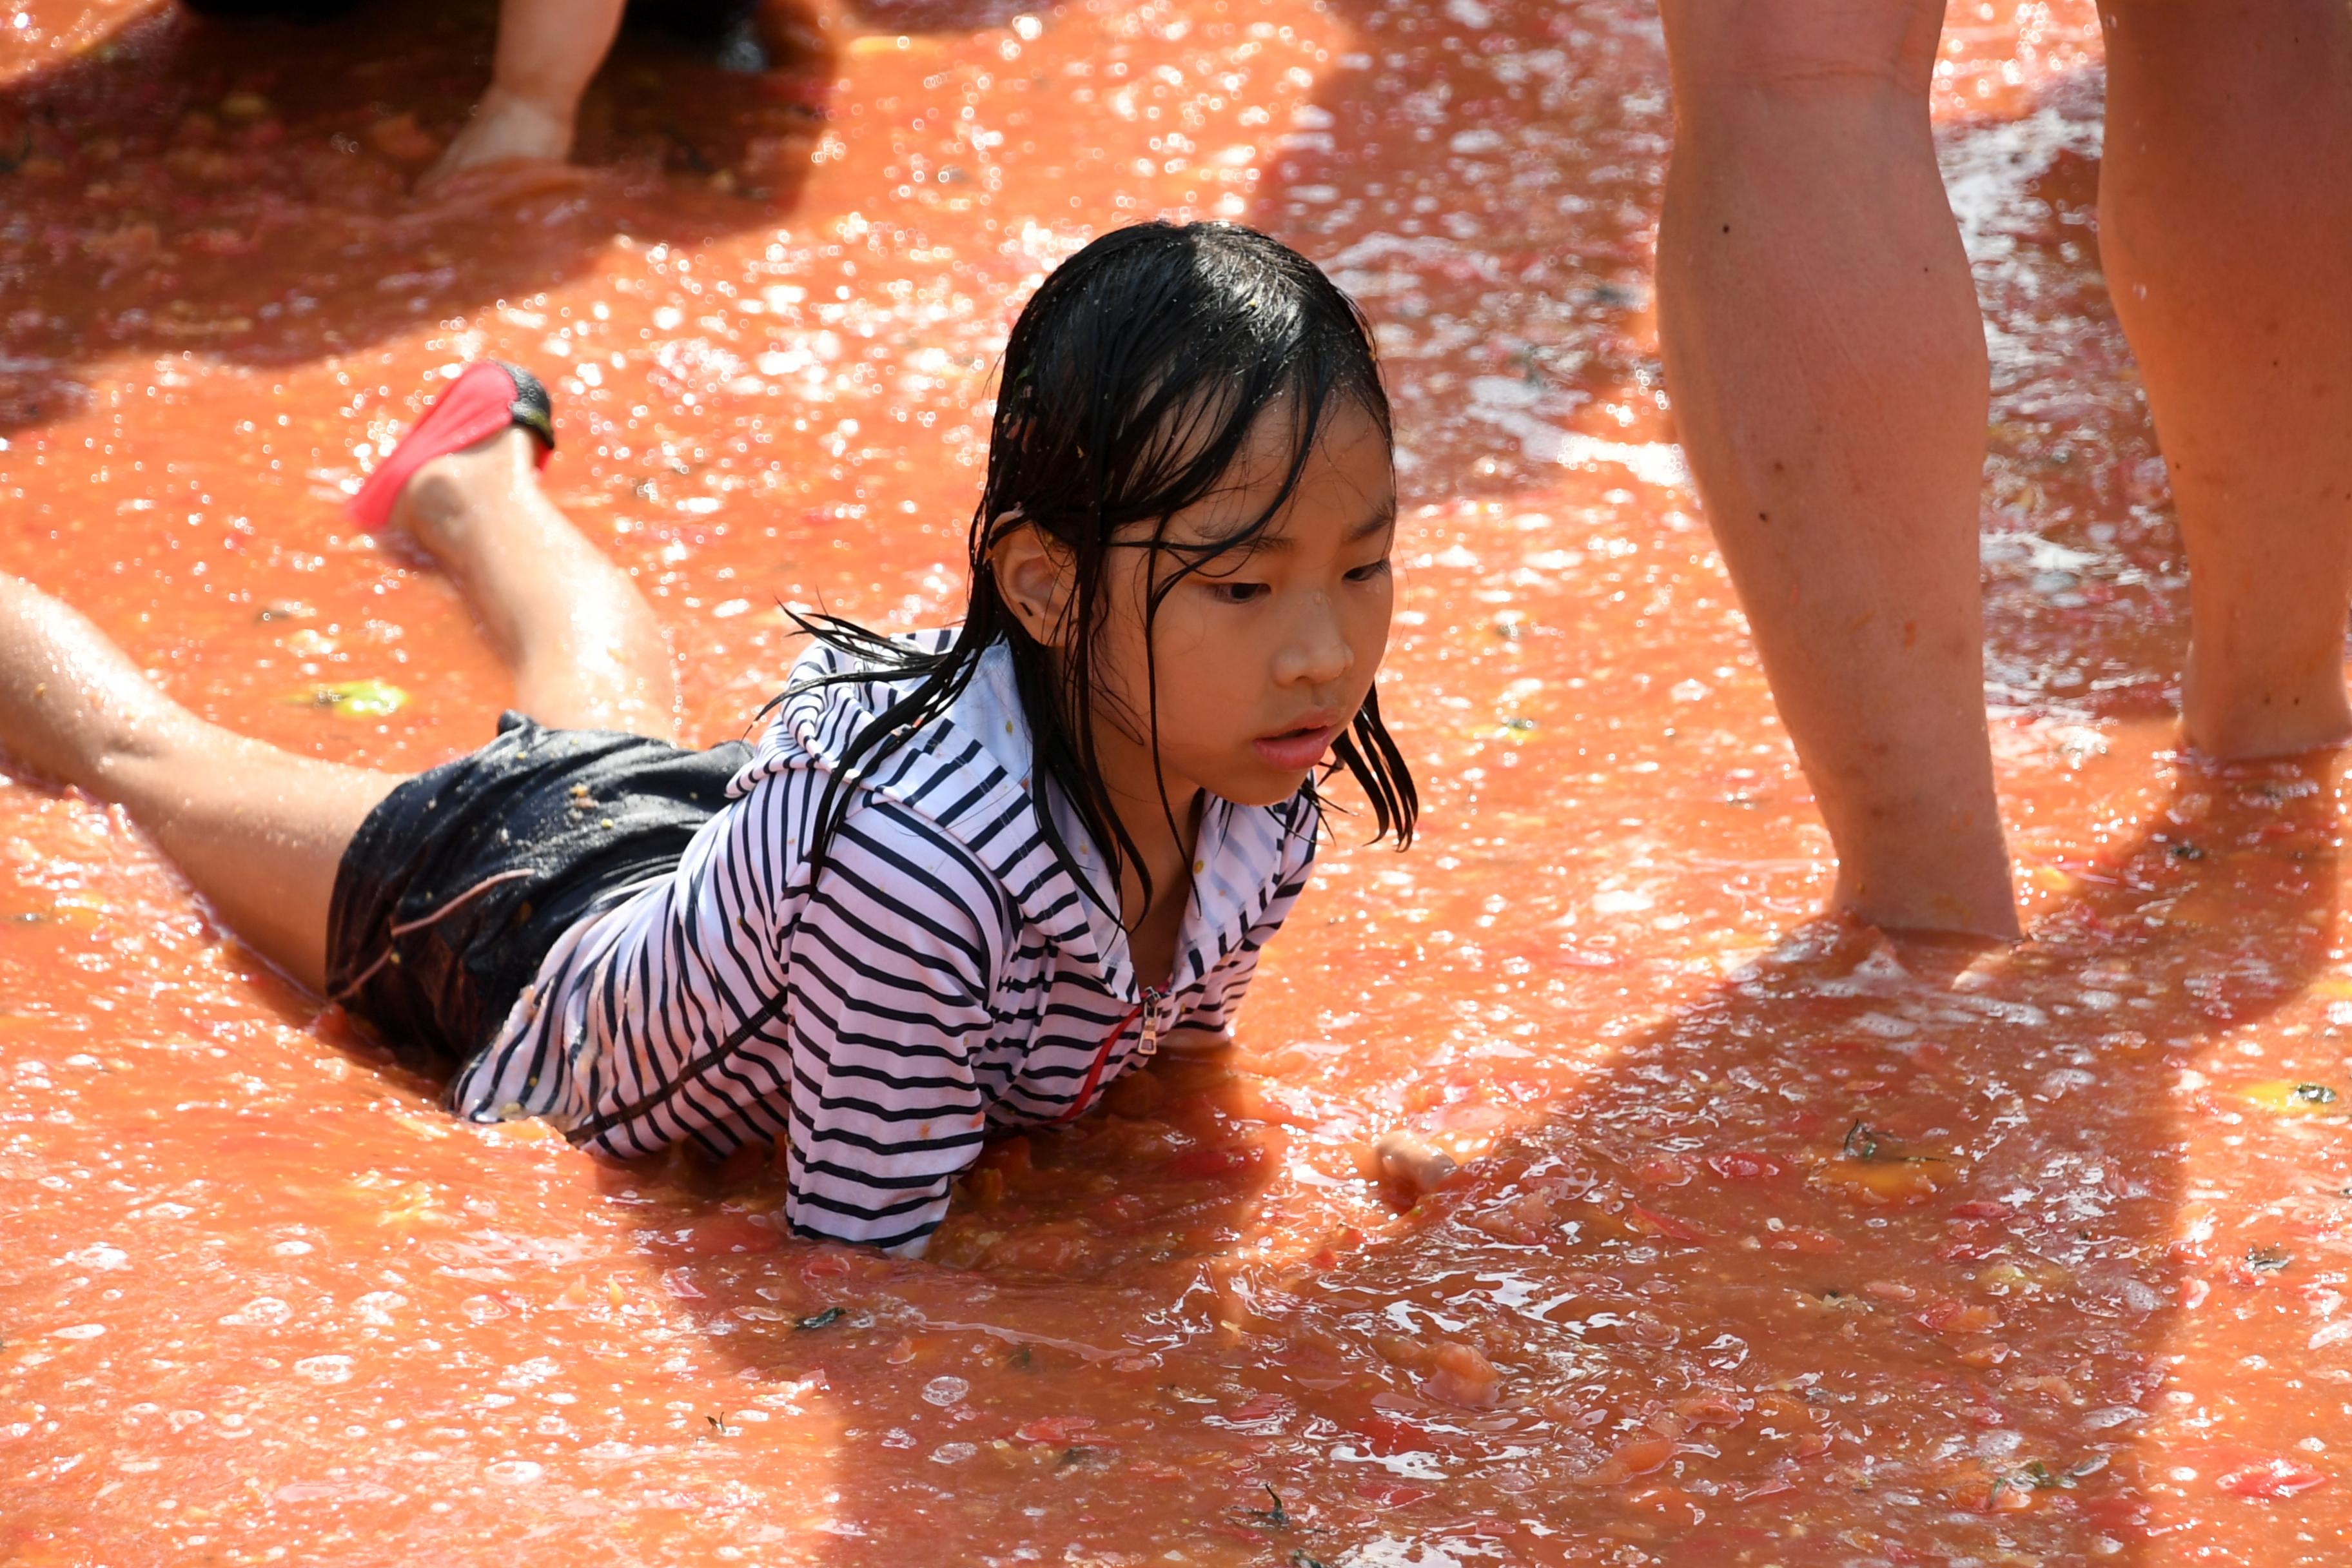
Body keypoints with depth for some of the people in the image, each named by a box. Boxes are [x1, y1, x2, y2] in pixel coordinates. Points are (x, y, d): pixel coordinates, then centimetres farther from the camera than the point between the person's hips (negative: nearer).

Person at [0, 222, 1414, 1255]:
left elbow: (1173, 1041, -2)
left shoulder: (1265, 808, -27)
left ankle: (483, 481, 71)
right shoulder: (924, 857, -50)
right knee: (145, 749, 23)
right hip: (519, 926, -6)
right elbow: (864, 1251, -38)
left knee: (614, 713, 40)